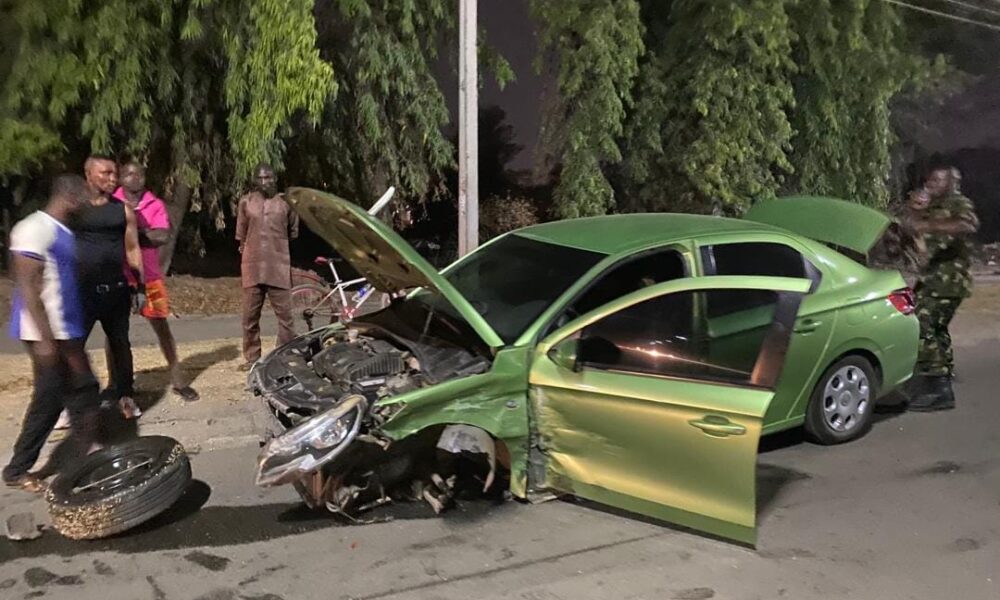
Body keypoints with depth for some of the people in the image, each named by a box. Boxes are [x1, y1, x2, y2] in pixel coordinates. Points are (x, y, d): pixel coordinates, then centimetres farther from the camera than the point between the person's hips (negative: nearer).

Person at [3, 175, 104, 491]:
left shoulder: (63, 231, 12)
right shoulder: (34, 229, -16)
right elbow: (28, 287, -20)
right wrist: (45, 338, -22)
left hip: (67, 330, 9)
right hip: (46, 333, -9)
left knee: (84, 391, 12)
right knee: (49, 399, -1)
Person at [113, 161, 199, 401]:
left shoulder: (155, 205, 2)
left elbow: (163, 236, -12)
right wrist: (145, 233, -17)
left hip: (149, 277, 1)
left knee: (161, 326, 7)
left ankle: (177, 379, 15)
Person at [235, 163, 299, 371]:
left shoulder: (285, 202, 2)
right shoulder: (246, 202, 5)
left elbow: (293, 231, 15)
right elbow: (241, 234, 15)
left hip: (279, 267, -1)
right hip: (252, 267, 1)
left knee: (285, 314, 0)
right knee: (250, 316, 6)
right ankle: (251, 357, 17)